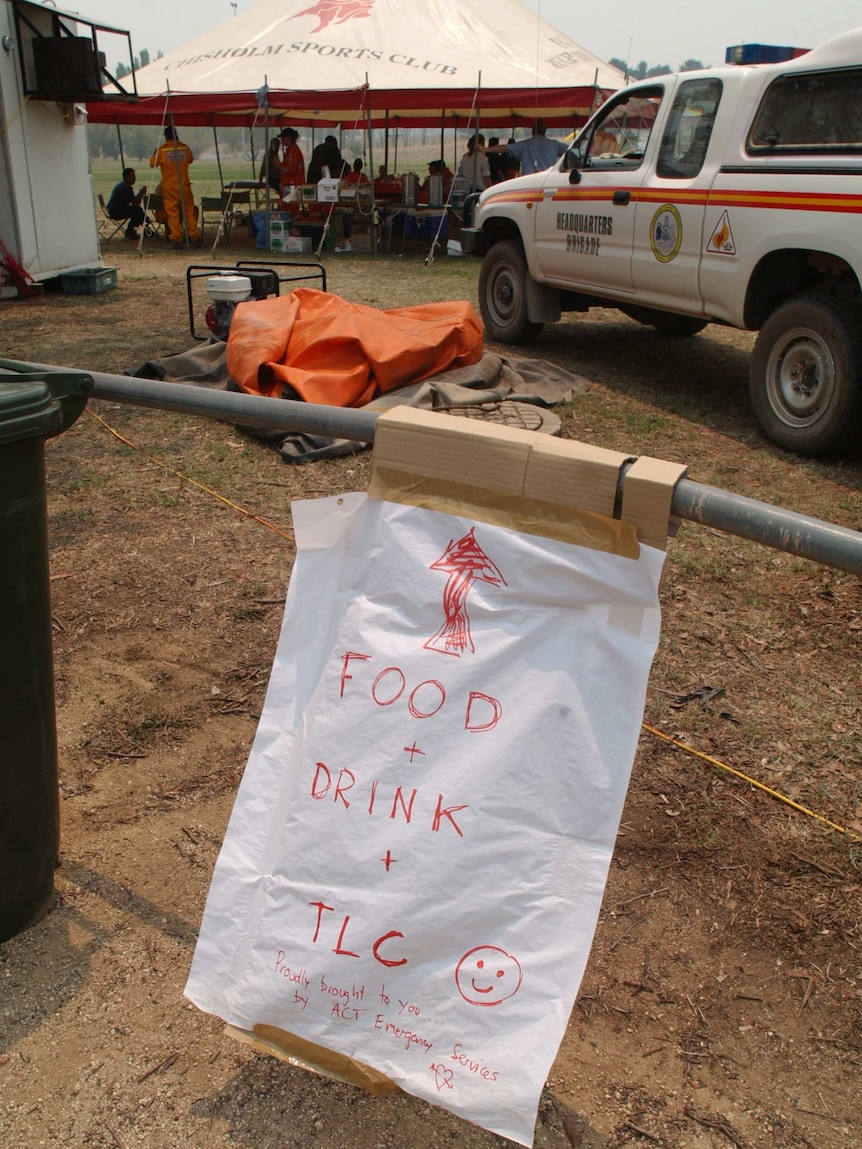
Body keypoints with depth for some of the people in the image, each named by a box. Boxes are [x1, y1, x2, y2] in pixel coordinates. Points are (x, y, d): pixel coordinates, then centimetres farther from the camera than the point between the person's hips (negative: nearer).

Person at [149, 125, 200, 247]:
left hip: (169, 188, -2)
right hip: (184, 186, 2)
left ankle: (176, 239, -4)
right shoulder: (185, 148, 1)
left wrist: (154, 154, 24)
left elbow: (152, 164, 5)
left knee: (172, 213, 1)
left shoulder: (162, 149, -5)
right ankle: (194, 236, 5)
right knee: (189, 211, 7)